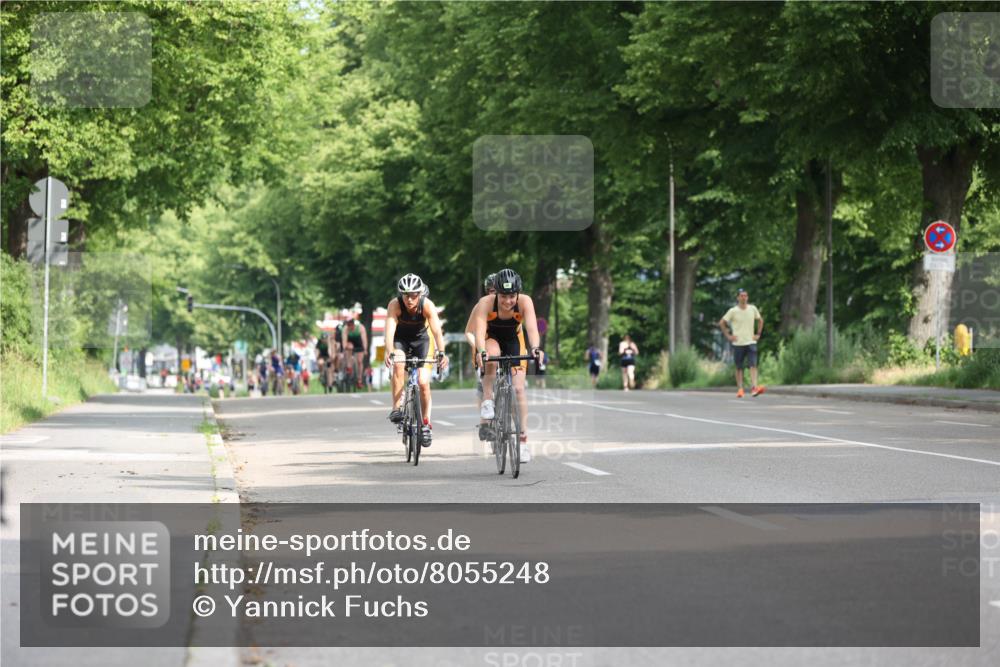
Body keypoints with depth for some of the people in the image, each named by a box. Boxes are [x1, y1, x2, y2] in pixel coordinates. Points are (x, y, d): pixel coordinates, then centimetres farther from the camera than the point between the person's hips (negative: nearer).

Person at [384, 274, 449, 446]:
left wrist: (441, 352, -55)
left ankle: (426, 423, 8)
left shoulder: (427, 306, -29)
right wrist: (389, 353, -58)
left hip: (421, 340, 0)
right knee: (398, 365, -32)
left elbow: (437, 330, -39)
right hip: (400, 340, 0)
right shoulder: (395, 305, -29)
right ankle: (396, 408, -25)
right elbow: (389, 330, -41)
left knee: (423, 382, -11)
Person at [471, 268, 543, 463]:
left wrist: (535, 348, -60)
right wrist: (481, 351, -62)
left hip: (513, 339, 1)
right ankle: (487, 403, -26)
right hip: (491, 338, -1)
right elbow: (479, 331, -43)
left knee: (518, 388, -10)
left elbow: (531, 327, -42)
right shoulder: (486, 303, -32)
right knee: (492, 357, -38)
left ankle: (523, 440, -5)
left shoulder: (525, 302, -30)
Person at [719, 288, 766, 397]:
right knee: (739, 367, 5)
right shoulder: (733, 311, -3)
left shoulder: (753, 309, 4)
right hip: (738, 343, -1)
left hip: (751, 342, 1)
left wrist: (758, 334, 10)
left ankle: (754, 387, -24)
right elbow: (721, 323, 3)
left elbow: (760, 320, 20)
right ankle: (740, 389, 13)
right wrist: (728, 336, -3)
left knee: (753, 365, -14)